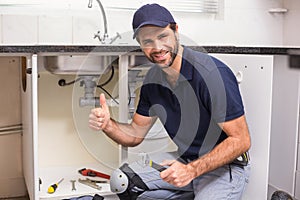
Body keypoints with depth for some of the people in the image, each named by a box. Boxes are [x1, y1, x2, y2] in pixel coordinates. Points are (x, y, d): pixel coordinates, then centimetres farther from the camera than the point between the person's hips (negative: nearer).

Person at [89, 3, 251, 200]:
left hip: (225, 166, -6)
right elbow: (136, 134, 6)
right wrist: (107, 124, -15)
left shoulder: (213, 73, -24)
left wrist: (192, 170, -29)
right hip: (185, 160, 7)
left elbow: (241, 140, -21)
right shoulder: (153, 78, -1)